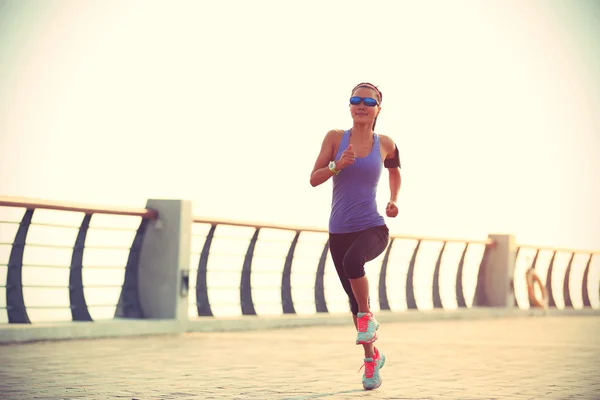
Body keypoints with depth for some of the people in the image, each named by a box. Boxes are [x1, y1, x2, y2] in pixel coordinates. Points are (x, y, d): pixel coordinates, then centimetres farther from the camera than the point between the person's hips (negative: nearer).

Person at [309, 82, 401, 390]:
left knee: (352, 260, -36)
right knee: (354, 298, 10)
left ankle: (366, 316, -11)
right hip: (339, 231, 2)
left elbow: (394, 171, 23)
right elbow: (314, 179, -2)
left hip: (373, 228, -2)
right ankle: (371, 357, 31)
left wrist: (393, 200, 8)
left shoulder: (384, 144, 2)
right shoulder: (335, 137, -1)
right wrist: (337, 166, -19)